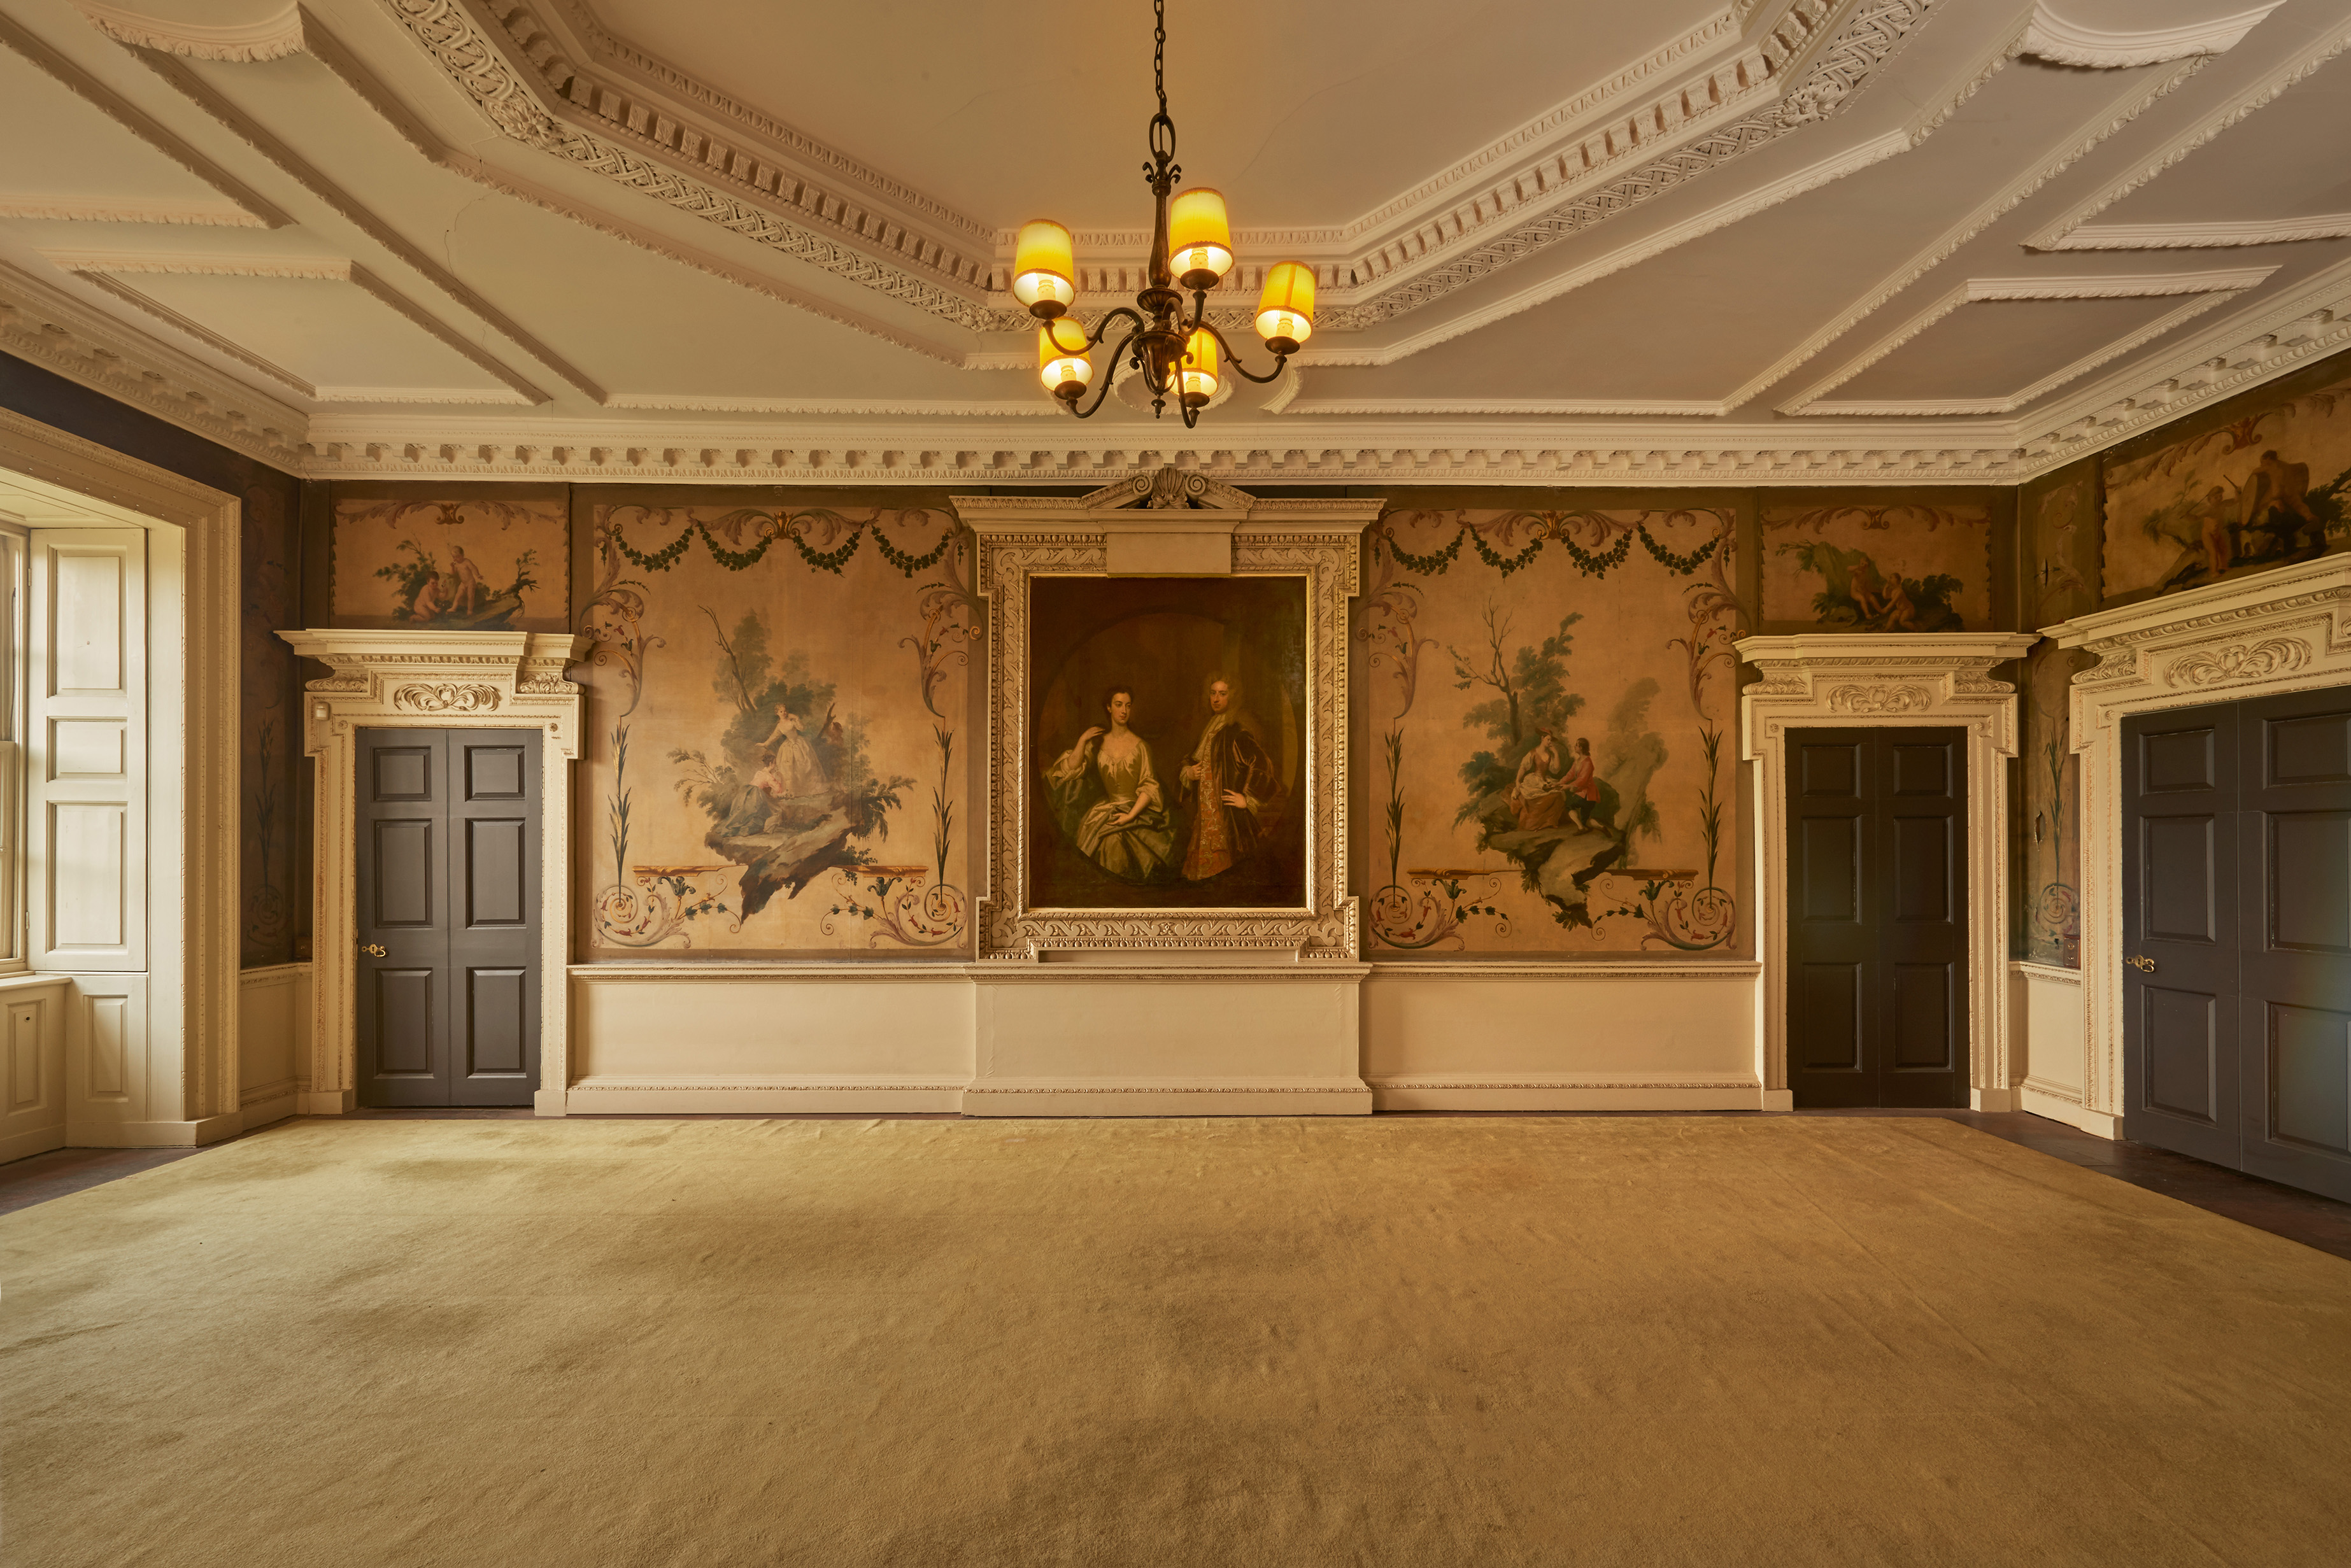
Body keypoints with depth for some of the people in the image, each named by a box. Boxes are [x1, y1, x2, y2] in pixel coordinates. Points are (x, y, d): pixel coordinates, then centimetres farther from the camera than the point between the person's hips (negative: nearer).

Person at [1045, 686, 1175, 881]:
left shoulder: (1139, 745, -2)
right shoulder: (1099, 742, 8)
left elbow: (1149, 786, -5)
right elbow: (1072, 769, 4)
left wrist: (1131, 815, -15)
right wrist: (1082, 741, -6)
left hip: (1136, 809, -3)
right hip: (1106, 807, 3)